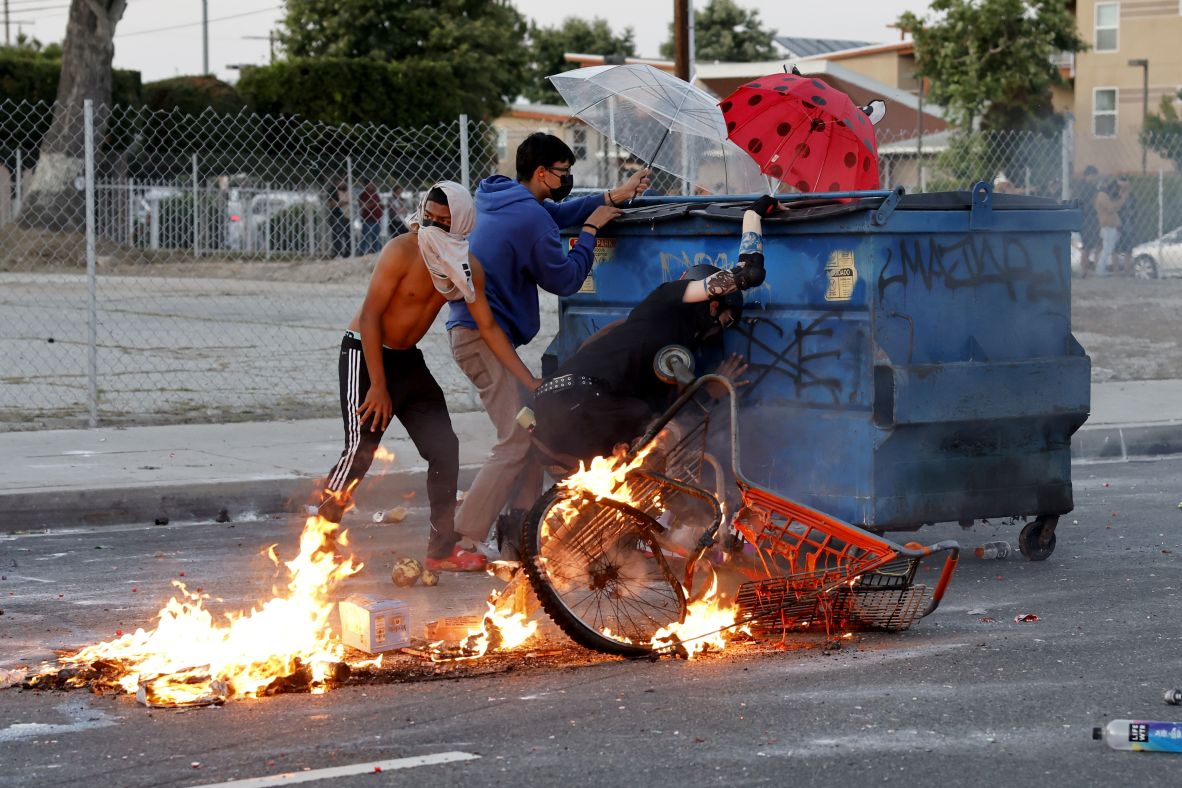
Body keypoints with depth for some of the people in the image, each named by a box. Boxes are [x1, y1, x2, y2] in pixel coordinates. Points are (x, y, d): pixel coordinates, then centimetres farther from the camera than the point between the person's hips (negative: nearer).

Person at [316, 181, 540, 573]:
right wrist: (378, 386, -23)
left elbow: (488, 327, 4)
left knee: (444, 449, 3)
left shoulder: (467, 267, -1)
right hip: (365, 354, -7)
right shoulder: (402, 251, -21)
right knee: (360, 450, -16)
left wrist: (529, 381, -3)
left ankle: (442, 549, 13)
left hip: (409, 360, 7)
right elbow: (370, 316, -21)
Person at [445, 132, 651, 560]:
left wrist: (610, 197, 21)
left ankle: (521, 521, 20)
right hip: (482, 335, -11)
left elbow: (557, 213, 29)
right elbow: (565, 280, -6)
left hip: (475, 329, 11)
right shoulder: (530, 217, -16)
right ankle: (464, 538, -15)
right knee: (516, 442, -13)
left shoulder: (500, 198, 13)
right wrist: (590, 230, 4)